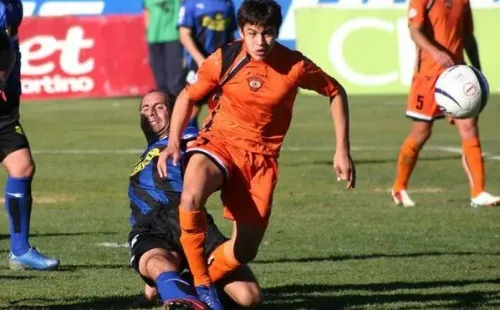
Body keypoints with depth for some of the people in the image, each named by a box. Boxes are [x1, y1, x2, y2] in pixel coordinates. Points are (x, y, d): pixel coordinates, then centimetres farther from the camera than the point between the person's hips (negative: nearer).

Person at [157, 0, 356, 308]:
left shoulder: (295, 66, -10)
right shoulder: (223, 60, -9)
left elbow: (336, 93, 5)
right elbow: (188, 96, 6)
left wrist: (342, 151, 2)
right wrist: (174, 142, -7)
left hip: (261, 157, 1)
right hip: (218, 142, -1)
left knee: (245, 250, -3)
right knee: (191, 196, -35)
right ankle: (201, 283, -20)